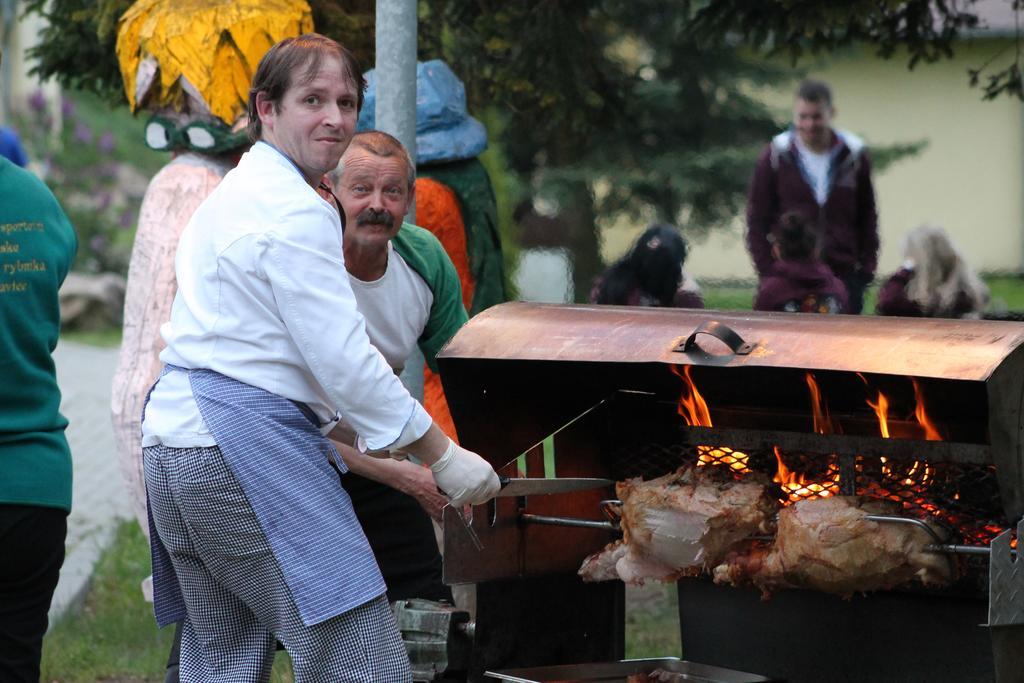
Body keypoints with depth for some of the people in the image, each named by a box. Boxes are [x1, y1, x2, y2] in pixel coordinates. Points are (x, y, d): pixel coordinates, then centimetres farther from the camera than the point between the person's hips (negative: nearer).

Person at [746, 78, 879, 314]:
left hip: (844, 275, 1)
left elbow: (867, 217, 13)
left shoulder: (854, 156, 6)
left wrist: (867, 268, 6)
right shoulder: (776, 156, 1)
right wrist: (767, 271, -2)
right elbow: (757, 221, 5)